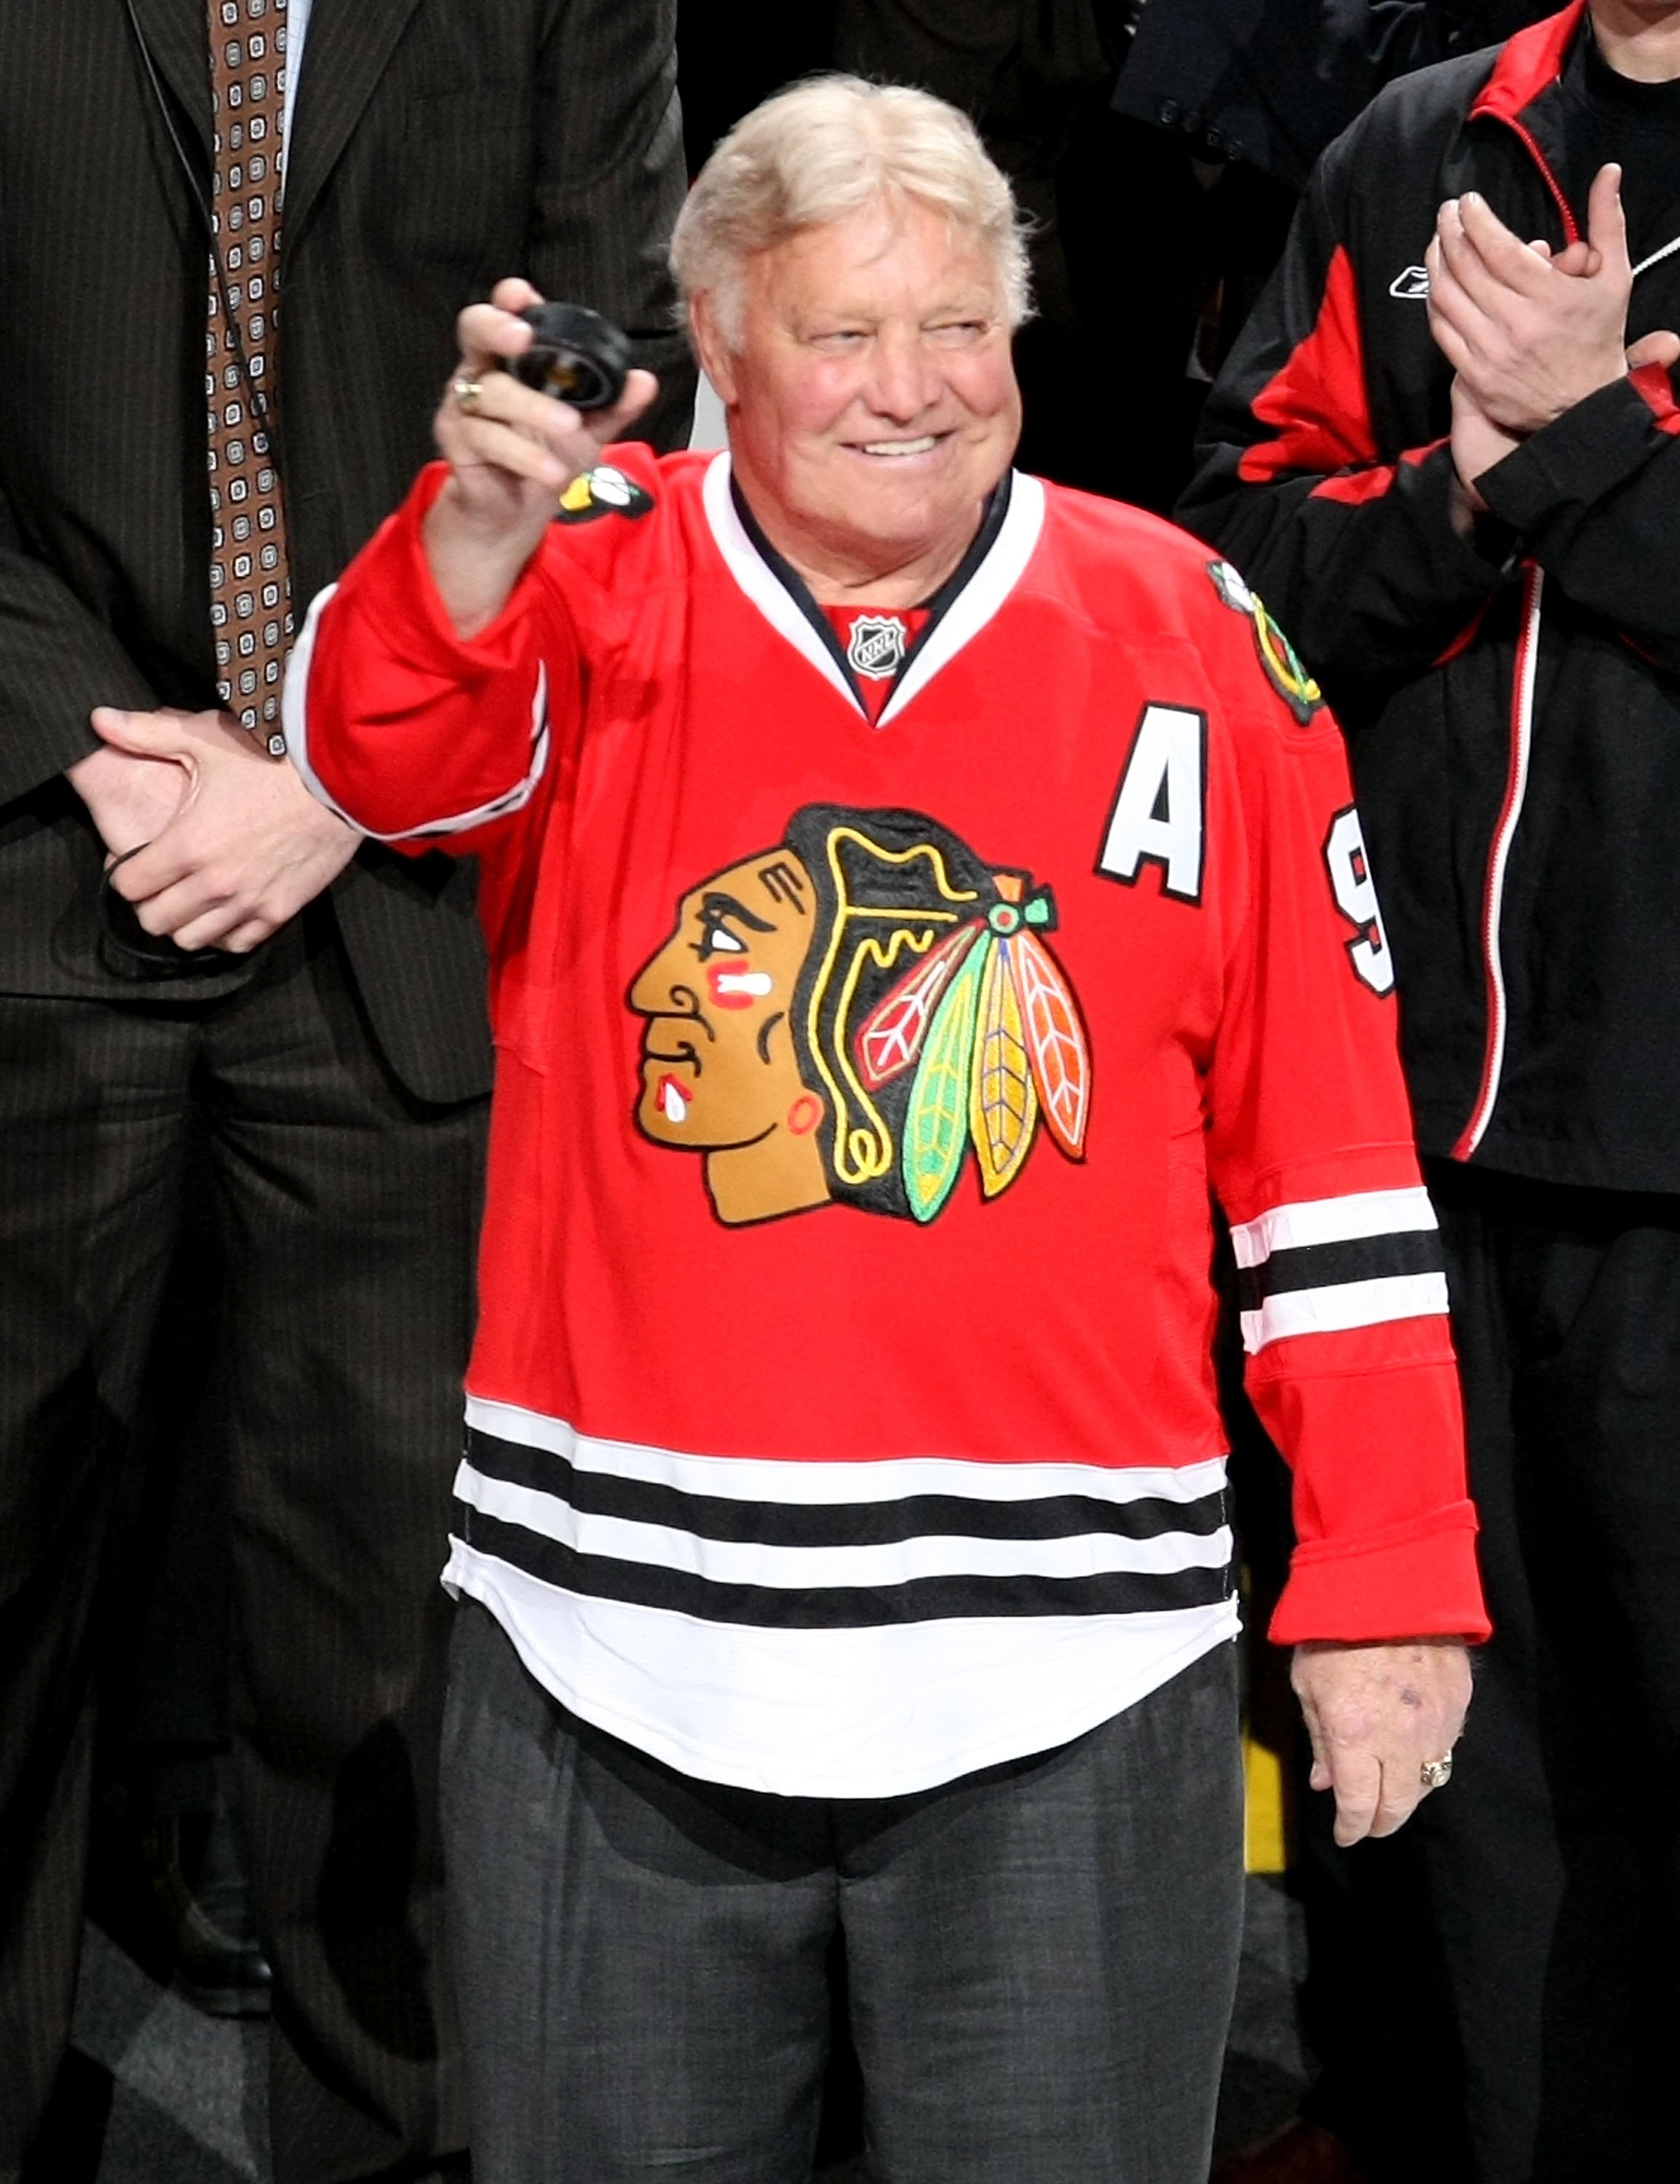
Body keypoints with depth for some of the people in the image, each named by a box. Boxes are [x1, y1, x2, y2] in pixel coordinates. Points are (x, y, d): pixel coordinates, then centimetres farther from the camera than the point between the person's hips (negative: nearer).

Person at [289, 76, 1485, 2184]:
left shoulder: (1189, 643, 2)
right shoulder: (595, 594, 2)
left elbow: (1327, 1151, 3)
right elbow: (386, 757, -20)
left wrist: (1386, 1575, 2)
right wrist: (482, 523, -39)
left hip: (1063, 1664, 0)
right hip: (613, 1642, 1)